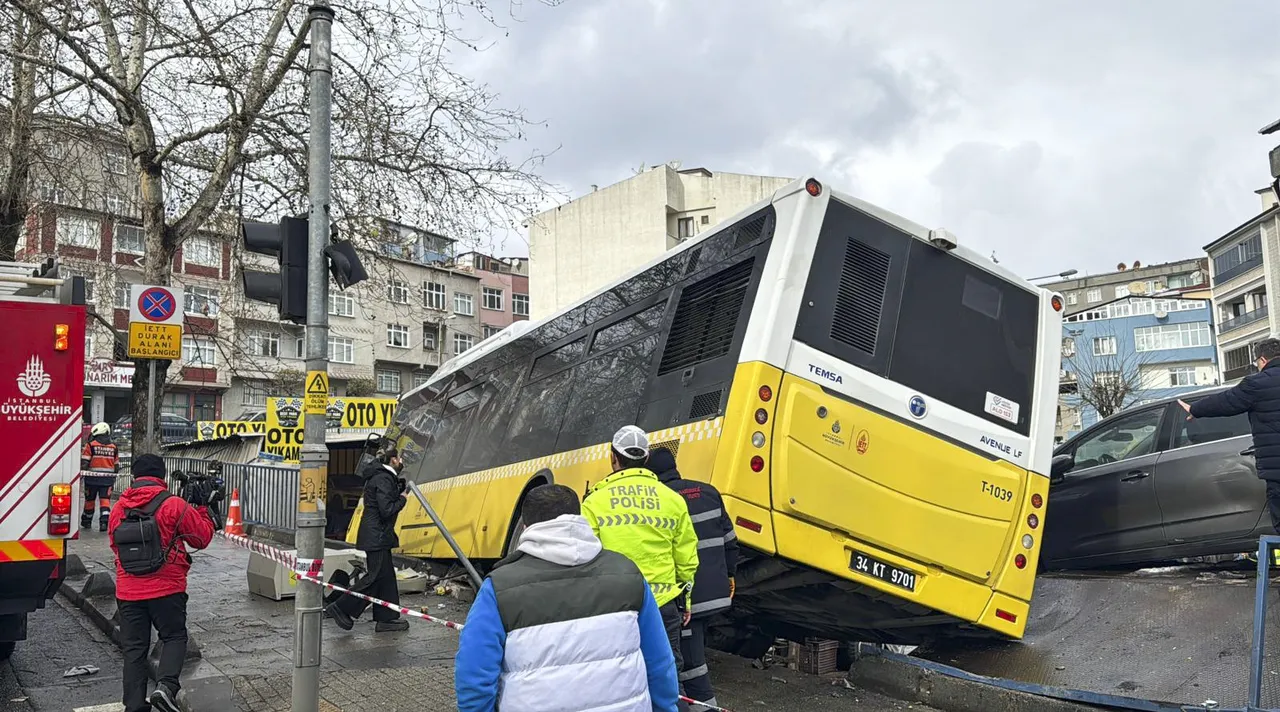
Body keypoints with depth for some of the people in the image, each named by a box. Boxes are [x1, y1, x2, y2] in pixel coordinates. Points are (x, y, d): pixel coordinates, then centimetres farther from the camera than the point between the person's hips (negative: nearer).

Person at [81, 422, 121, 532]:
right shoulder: (114, 447, 8)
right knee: (105, 499, -1)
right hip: (107, 479, 2)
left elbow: (84, 462, -10)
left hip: (92, 478, -2)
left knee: (89, 499, 13)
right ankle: (104, 521, -16)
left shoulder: (90, 445, -5)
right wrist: (113, 479, 22)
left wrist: (80, 474, -3)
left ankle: (86, 522, 28)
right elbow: (116, 465, 13)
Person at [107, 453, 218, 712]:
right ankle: (166, 687, -11)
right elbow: (202, 537, -1)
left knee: (134, 648, 11)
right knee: (174, 637, 11)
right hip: (166, 590, -4)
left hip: (128, 592, 4)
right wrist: (202, 508, 11)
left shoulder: (118, 509, 4)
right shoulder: (174, 505, -10)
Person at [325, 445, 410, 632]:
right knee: (376, 576, -6)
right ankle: (341, 608, 1)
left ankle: (386, 618, 16)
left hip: (377, 534, 11)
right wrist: (402, 499, -8)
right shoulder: (383, 479, -18)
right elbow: (386, 510, -23)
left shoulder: (383, 476, 14)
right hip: (376, 535, -11)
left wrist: (400, 490, 6)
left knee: (386, 576, 11)